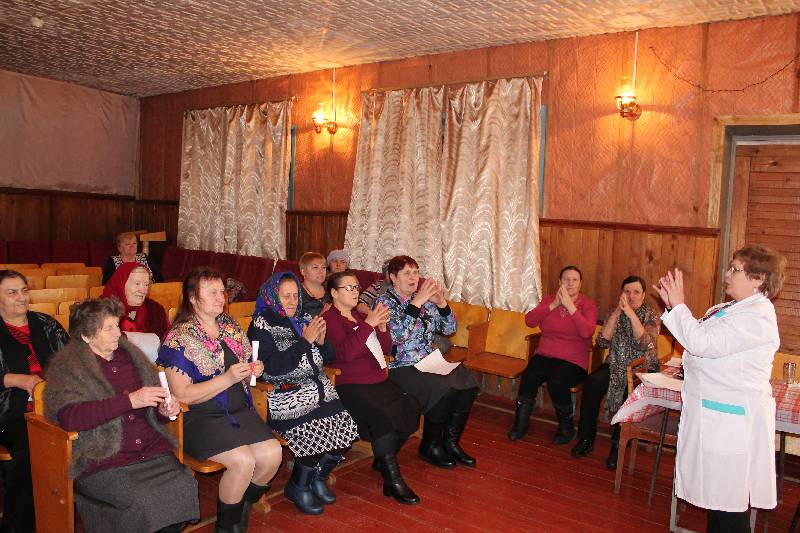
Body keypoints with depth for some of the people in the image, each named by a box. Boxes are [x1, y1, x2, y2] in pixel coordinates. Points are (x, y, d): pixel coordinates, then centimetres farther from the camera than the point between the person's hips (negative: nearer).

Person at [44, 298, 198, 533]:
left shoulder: (129, 354, 14)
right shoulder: (67, 366, -2)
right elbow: (68, 417, -19)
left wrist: (164, 411, 1)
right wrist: (129, 401, -22)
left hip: (152, 452, 5)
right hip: (103, 460, -5)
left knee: (186, 486, -20)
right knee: (141, 500, -28)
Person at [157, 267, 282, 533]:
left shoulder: (230, 326, 10)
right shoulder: (179, 339, -10)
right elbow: (182, 395, -15)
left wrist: (253, 369, 1)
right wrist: (227, 378, -21)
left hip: (240, 411, 6)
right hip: (201, 418, -6)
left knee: (273, 453, -15)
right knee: (243, 460, -26)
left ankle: (243, 508, 13)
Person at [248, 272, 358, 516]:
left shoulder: (304, 320, 16)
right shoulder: (261, 324, -2)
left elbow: (328, 357, 18)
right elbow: (273, 367, -15)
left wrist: (321, 341, -4)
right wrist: (305, 341, -16)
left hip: (317, 389, 6)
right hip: (285, 394, -6)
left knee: (347, 429, -15)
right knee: (317, 432, -26)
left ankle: (318, 477, 12)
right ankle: (297, 487, 3)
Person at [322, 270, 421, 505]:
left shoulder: (360, 316, 20)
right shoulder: (329, 319, -2)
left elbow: (386, 349, 15)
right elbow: (346, 353, -18)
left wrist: (382, 327, -3)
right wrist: (368, 324, -20)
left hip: (378, 380, 7)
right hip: (349, 386, -7)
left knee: (411, 407, -15)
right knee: (382, 415, -31)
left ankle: (384, 458, 6)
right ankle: (392, 481, -22)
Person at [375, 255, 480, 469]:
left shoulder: (425, 300, 13)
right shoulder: (384, 301, -5)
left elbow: (449, 329, 12)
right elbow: (397, 334, -21)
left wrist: (442, 303, -5)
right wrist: (416, 303, -25)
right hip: (400, 368, -6)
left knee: (468, 383, -17)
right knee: (444, 389, -28)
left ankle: (451, 442, 0)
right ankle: (429, 446, -7)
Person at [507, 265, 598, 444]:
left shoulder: (588, 305, 3)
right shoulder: (548, 300, 13)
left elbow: (587, 332, -16)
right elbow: (529, 321, -3)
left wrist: (570, 306, -18)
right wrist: (553, 305, -11)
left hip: (573, 362, -3)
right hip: (544, 355, 3)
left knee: (557, 381, -32)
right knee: (529, 377, -28)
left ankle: (566, 428, -5)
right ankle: (520, 425, -10)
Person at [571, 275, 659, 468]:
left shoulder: (651, 317, 0)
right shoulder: (615, 314, 7)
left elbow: (645, 344, -19)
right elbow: (602, 342, -9)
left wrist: (631, 313, -25)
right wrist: (617, 312, -15)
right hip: (616, 366, 2)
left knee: (631, 392, -34)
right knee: (592, 382, -27)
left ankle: (618, 445, -18)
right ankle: (586, 438, -16)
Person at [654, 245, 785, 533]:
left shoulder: (756, 316, -20)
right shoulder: (731, 309, 12)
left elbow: (702, 342, -27)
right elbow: (698, 337, 15)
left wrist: (679, 305, -16)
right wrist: (673, 306, 5)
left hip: (732, 419, -10)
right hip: (715, 413, 10)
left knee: (728, 499, 1)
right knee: (717, 492, 20)